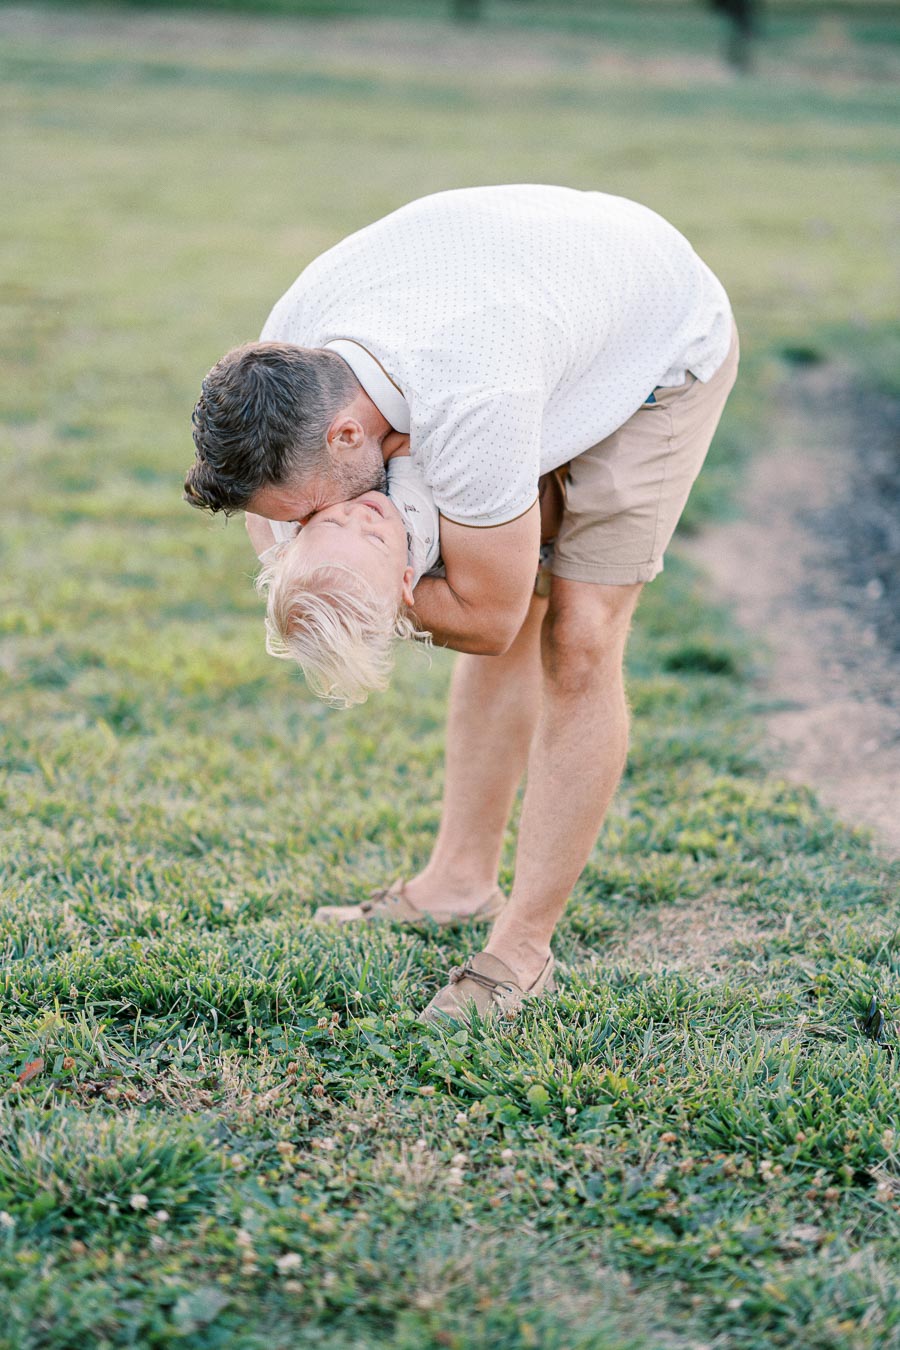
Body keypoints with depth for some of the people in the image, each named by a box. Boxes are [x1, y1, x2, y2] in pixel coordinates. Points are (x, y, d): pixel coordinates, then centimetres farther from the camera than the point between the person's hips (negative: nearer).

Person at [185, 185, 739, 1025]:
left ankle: (523, 949, -2)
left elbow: (483, 619, -29)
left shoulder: (471, 412, -44)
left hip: (665, 348, -7)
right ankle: (461, 877, 22)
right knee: (514, 618, 7)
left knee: (577, 644, -12)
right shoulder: (295, 332, -22)